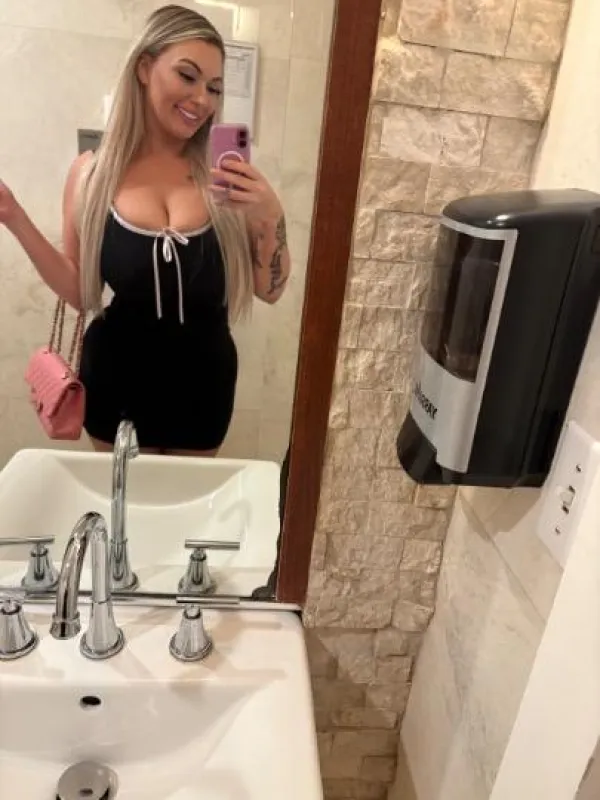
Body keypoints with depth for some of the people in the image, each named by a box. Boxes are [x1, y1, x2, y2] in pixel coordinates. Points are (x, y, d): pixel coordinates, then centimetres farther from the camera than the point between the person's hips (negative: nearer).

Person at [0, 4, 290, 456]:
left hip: (204, 382, 0)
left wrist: (271, 215, -19)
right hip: (117, 380, 0)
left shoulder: (225, 177, -5)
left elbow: (270, 291, -4)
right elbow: (81, 294, 0)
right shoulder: (92, 174, -3)